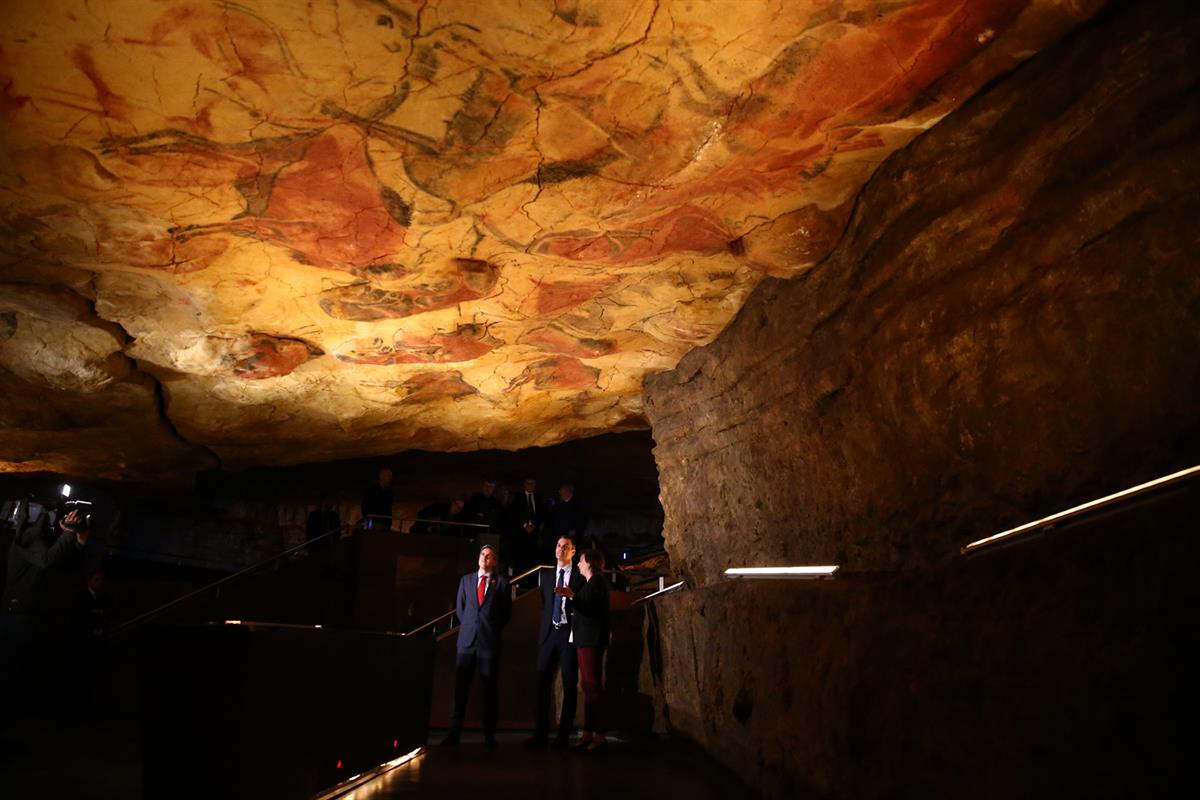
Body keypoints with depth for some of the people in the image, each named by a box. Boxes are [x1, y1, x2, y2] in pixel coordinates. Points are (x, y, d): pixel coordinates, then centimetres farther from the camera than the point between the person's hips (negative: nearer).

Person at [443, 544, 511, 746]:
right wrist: (468, 625, 9)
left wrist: (493, 629, 5)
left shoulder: (502, 582, 4)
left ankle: (489, 735, 9)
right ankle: (454, 732, 5)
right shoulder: (466, 579, 13)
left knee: (491, 689, 3)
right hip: (467, 639, 2)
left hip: (490, 640, -2)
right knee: (461, 687, 0)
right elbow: (459, 606, 17)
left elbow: (507, 612, 7)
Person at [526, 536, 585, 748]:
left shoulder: (580, 576, 3)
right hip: (549, 633, 4)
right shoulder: (548, 577, 17)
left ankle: (563, 735, 4)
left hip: (569, 633, -4)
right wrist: (543, 630, 12)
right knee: (543, 683, -1)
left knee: (569, 685, -1)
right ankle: (541, 734, 4)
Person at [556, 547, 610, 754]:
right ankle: (588, 733, 14)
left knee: (593, 686, -10)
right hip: (585, 640, 10)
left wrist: (572, 596, -29)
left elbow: (590, 608, -20)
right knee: (588, 687, 10)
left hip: (591, 641, -10)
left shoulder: (597, 581, -10)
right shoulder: (592, 582, 19)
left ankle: (600, 737, -9)